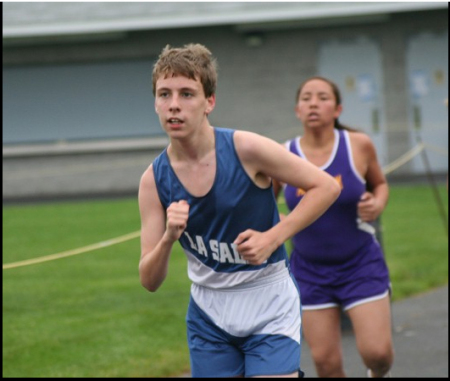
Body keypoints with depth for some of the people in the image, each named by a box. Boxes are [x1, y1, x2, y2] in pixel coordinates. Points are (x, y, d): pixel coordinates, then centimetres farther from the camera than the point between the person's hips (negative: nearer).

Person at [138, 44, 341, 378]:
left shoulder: (246, 149, -17)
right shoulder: (154, 180, -8)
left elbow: (326, 187, -10)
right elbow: (150, 281, -7)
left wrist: (272, 238, -19)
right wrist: (168, 239, -27)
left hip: (270, 306, -3)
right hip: (209, 314, 3)